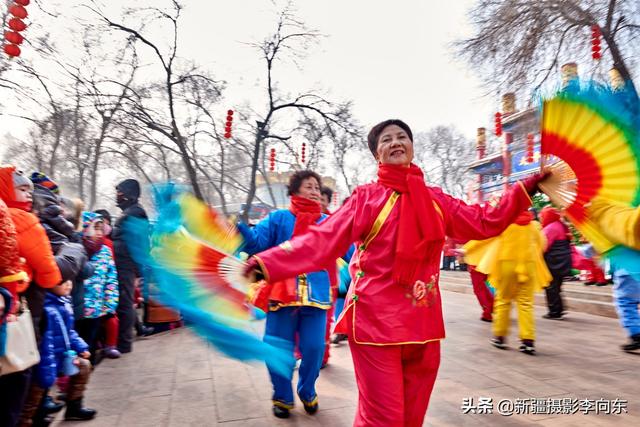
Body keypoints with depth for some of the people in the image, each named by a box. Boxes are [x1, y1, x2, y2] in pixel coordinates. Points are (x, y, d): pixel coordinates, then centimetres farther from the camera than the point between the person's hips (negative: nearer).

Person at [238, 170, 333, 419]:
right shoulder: (279, 218, 3)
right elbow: (256, 243, -8)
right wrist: (239, 228, -25)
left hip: (315, 294, 2)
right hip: (283, 293, -1)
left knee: (314, 348, 4)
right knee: (279, 348, 5)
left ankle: (307, 392, 32)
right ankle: (282, 397, 29)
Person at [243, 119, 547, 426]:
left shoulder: (435, 199, 9)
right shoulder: (366, 197, -4)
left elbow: (485, 222, 15)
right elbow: (322, 240, -13)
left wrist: (526, 188, 11)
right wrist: (266, 264, -23)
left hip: (422, 323, 5)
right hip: (375, 321, -4)